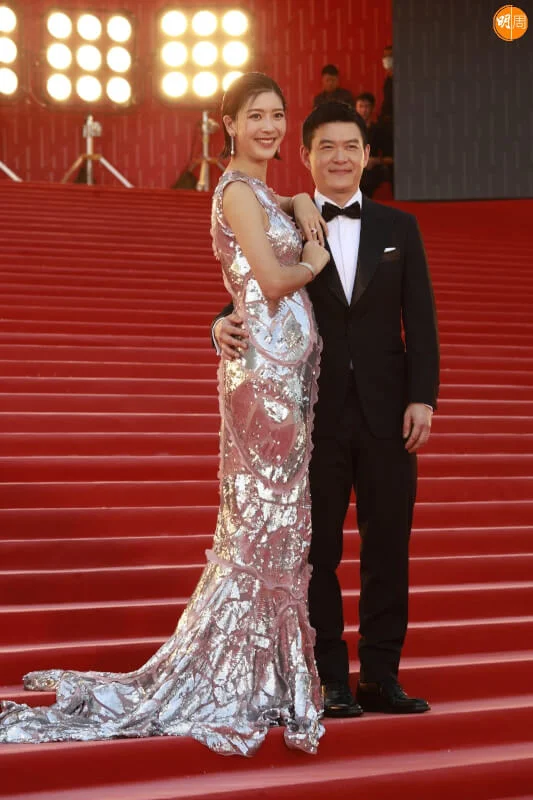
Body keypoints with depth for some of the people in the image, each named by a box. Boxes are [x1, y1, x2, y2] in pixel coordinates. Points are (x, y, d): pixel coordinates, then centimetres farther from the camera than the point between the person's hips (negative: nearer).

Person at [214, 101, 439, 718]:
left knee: (388, 545, 5)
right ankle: (329, 680, 12)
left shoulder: (399, 228, 9)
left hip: (386, 413, 2)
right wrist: (226, 325, -26)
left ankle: (381, 677, 15)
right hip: (315, 414, -2)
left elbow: (420, 320, 5)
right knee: (318, 549, 4)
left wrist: (422, 397, -5)